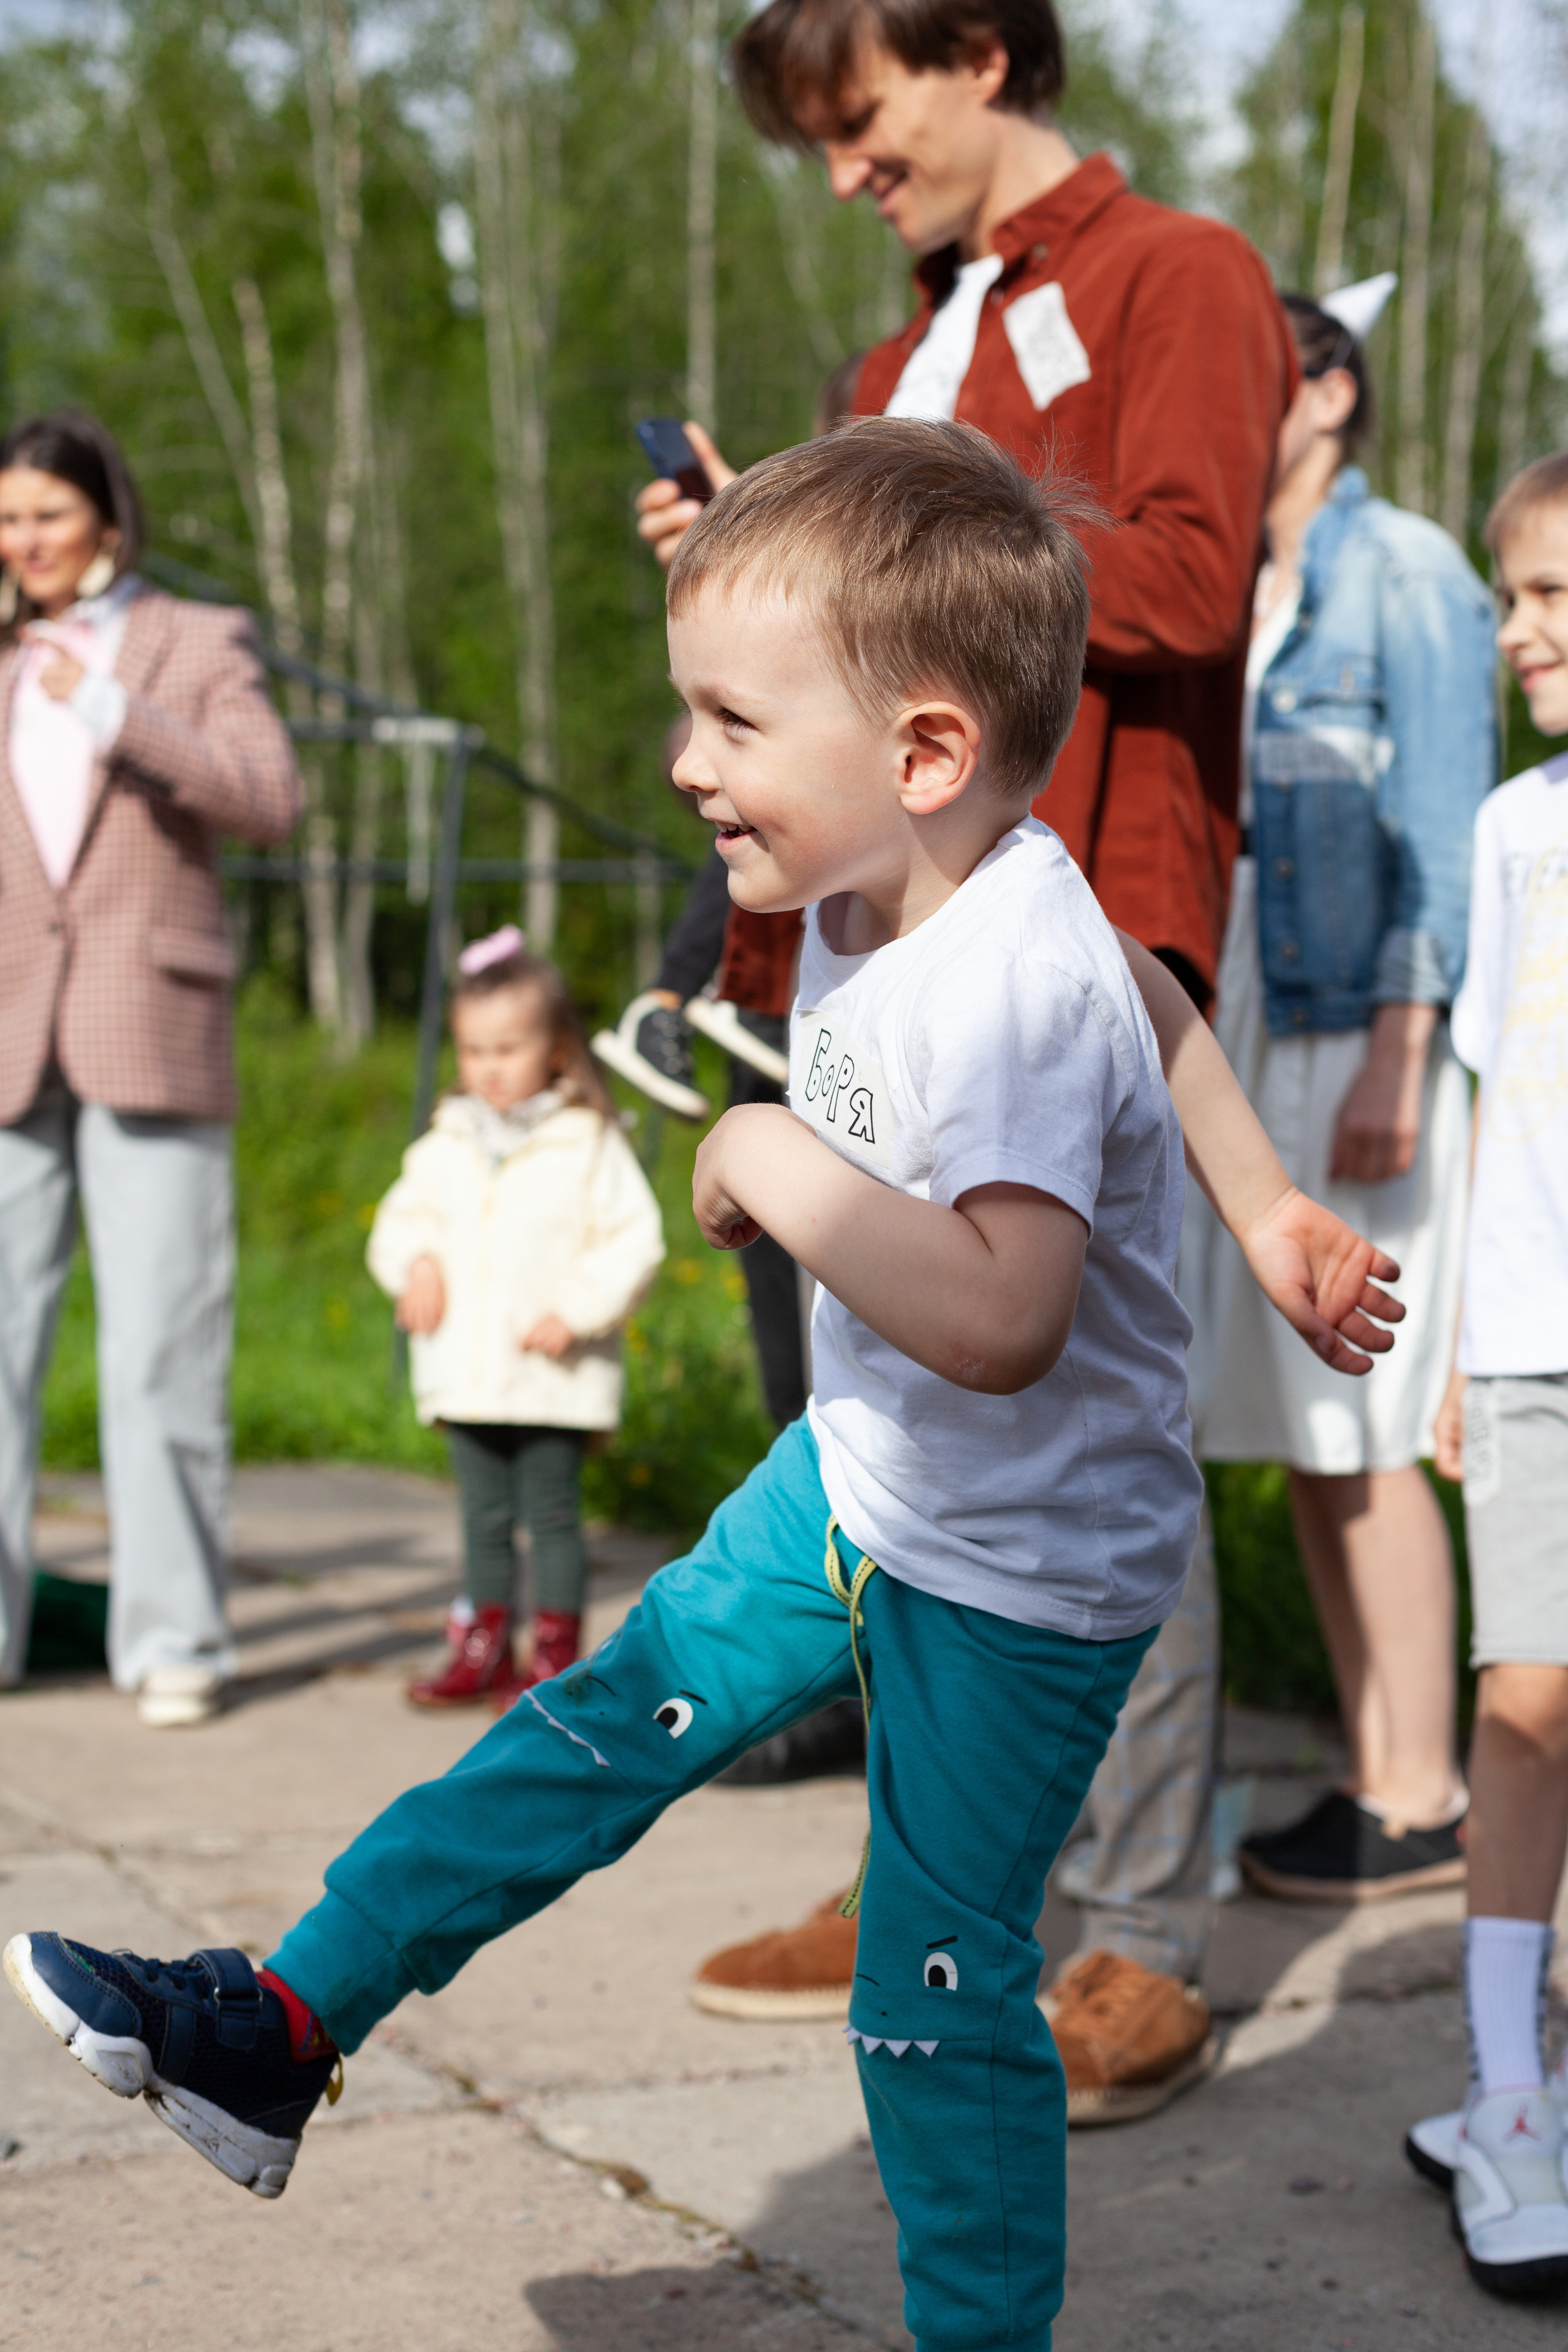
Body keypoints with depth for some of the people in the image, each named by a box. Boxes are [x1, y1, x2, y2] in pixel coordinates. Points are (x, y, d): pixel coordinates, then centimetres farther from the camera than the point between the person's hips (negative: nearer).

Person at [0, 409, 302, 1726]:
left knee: (161, 1353, -3)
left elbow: (271, 804, -7)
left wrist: (117, 717, -16)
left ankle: (174, 1638, 3)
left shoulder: (199, 646, 9)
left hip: (153, 1038, -3)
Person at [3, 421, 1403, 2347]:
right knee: (607, 1724, 12)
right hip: (861, 1481, 9)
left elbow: (999, 1324, -43)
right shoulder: (875, 901, -3)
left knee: (937, 2002, 2)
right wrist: (1267, 1199, 20)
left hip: (1018, 1580, -9)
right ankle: (280, 2029, 22)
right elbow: (1140, 999, 15)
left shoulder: (1017, 988, -31)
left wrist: (780, 1165, -34)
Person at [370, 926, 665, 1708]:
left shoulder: (589, 1145, -5)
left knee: (552, 1513, 1)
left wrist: (576, 1310, -17)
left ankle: (555, 1652, 9)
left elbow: (634, 1240, -8)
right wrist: (414, 1263, -4)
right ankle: (483, 1649, 20)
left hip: (553, 1378, -5)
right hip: (465, 1376, 5)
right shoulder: (446, 1146, 9)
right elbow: (403, 1217, 17)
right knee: (484, 1518, 12)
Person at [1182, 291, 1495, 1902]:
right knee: (1298, 1434, 8)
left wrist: (1398, 1060, -18)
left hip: (1362, 1037, -8)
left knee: (1362, 1434, -7)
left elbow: (1441, 837, -11)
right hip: (1239, 1041, 8)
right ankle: (1374, 1771, 15)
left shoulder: (1406, 577, -5)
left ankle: (1421, 1803, 1)